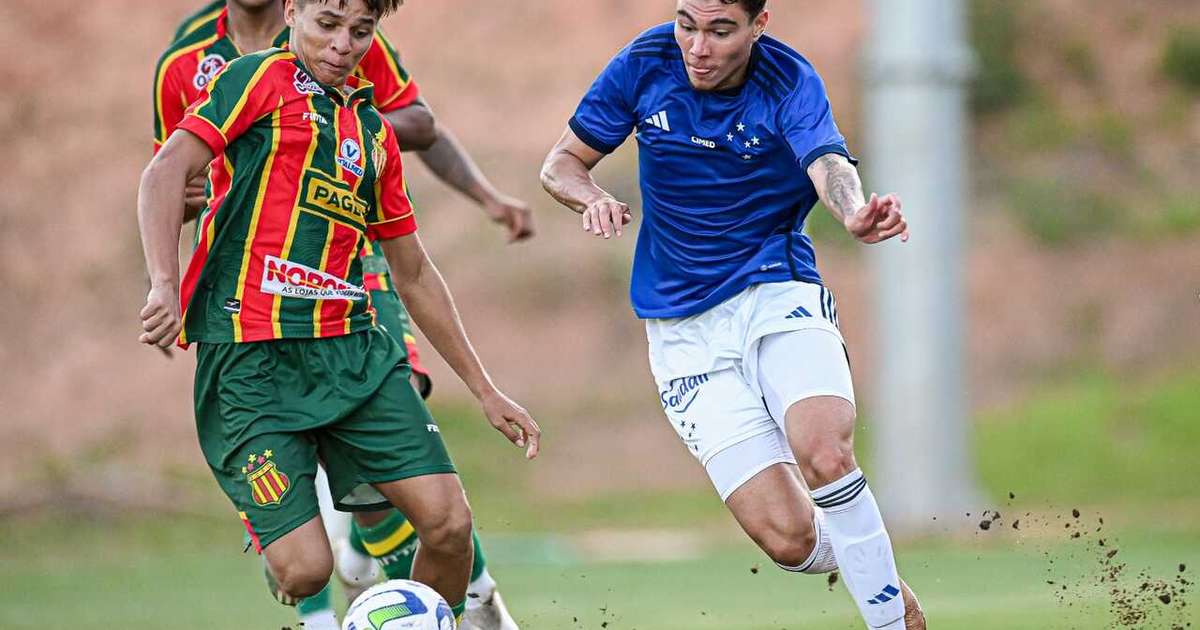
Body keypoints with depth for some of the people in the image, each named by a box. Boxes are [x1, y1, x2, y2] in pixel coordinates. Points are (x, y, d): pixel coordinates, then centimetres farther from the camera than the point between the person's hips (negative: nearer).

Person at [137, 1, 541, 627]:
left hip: (353, 352, 6)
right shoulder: (260, 78, 0)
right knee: (304, 571, -15)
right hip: (251, 363, -6)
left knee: (449, 523, -8)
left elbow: (413, 273, 27)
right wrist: (164, 286, -28)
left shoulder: (373, 131, 19)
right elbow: (167, 171, -13)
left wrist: (483, 390, 28)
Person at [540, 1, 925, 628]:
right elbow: (562, 163, 6)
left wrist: (857, 214, -55)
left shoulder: (789, 83, -13)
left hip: (776, 293, -2)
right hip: (686, 331, 2)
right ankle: (876, 572, 21)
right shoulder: (646, 64, -4)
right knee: (788, 537, -12)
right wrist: (594, 199, -17)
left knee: (823, 454, -32)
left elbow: (829, 167, -32)